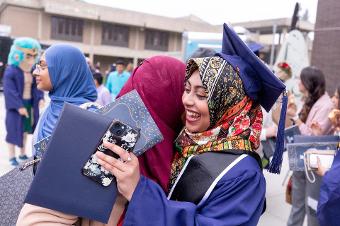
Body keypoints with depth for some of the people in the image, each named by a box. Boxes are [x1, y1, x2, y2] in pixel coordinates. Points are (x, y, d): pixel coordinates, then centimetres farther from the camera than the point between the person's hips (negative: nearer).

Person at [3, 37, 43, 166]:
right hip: (16, 105, -6)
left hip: (29, 104, 7)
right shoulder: (11, 71, -16)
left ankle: (23, 153, 29)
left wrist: (40, 98, -9)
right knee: (14, 129, 1)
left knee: (25, 129, 15)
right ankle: (12, 157, 13)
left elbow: (37, 86, 10)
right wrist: (19, 106, -25)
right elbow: (9, 90, -20)